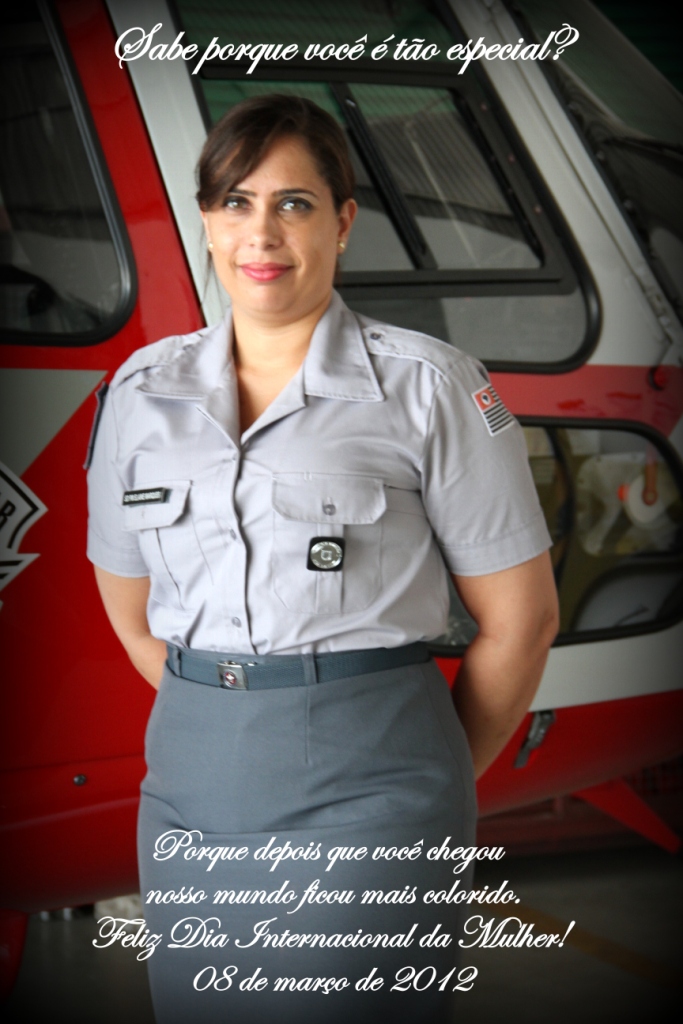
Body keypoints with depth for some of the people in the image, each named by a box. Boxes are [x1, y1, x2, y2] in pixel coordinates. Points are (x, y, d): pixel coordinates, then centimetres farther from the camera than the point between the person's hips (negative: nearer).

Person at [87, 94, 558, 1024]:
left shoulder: (429, 386, -4)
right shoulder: (145, 389, 7)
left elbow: (520, 616, 0)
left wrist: (436, 783, 7)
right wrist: (220, 718, 14)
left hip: (365, 785, -4)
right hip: (193, 780, 4)